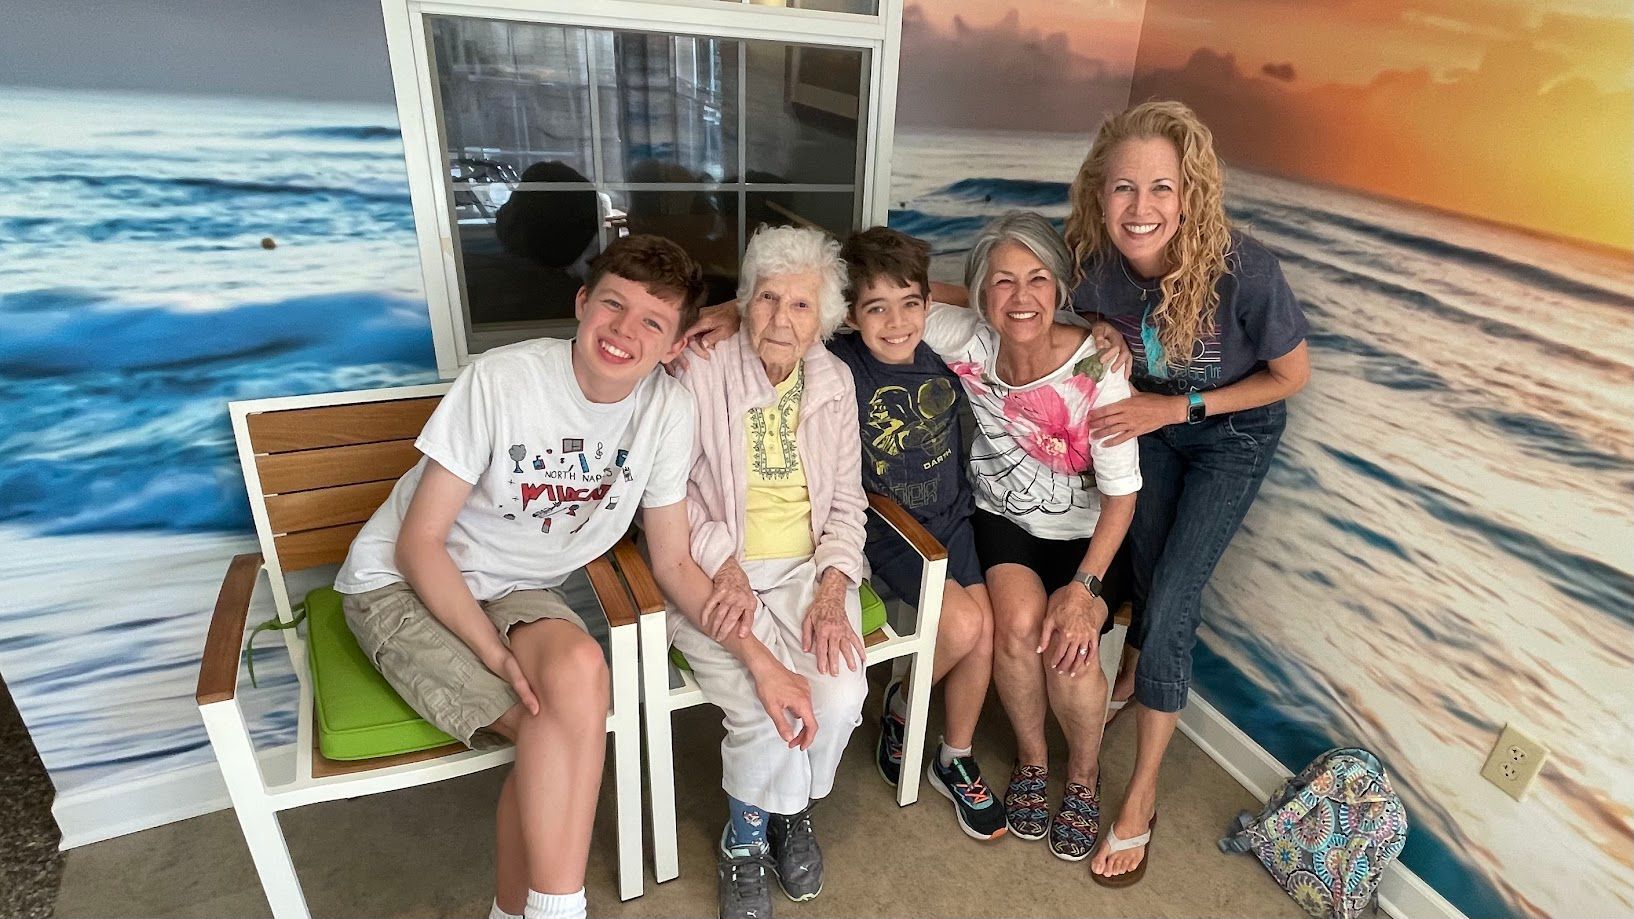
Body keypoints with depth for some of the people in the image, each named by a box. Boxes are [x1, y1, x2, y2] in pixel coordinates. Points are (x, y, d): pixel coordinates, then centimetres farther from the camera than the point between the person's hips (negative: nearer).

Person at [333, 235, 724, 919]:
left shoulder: (668, 409, -10)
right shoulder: (500, 380, -21)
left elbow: (673, 561, -4)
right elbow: (419, 542, -15)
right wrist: (500, 657, -26)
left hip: (518, 593, 3)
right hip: (402, 583, -3)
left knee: (577, 668, -30)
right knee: (563, 723, -27)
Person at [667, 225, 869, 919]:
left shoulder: (833, 381, 4)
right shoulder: (701, 374, -11)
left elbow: (847, 502, 6)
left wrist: (831, 592, -7)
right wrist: (726, 566, -17)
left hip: (808, 570, 4)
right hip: (716, 577, -3)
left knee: (839, 697, -19)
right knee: (772, 710, -23)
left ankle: (787, 809, 17)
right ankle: (745, 838, 12)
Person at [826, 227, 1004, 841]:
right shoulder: (837, 366, -18)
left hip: (951, 518, 4)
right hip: (886, 533, -4)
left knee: (985, 626, -7)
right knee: (963, 624, -19)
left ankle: (956, 762, 19)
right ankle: (902, 707, 16)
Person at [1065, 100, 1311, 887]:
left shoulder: (1242, 268, -34)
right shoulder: (1095, 263, -24)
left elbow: (1293, 376, -17)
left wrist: (1179, 407, -25)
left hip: (1235, 433, -3)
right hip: (1154, 421, 3)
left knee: (1172, 600, -7)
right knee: (1144, 562, 17)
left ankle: (1142, 794, 12)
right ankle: (1136, 670, 52)